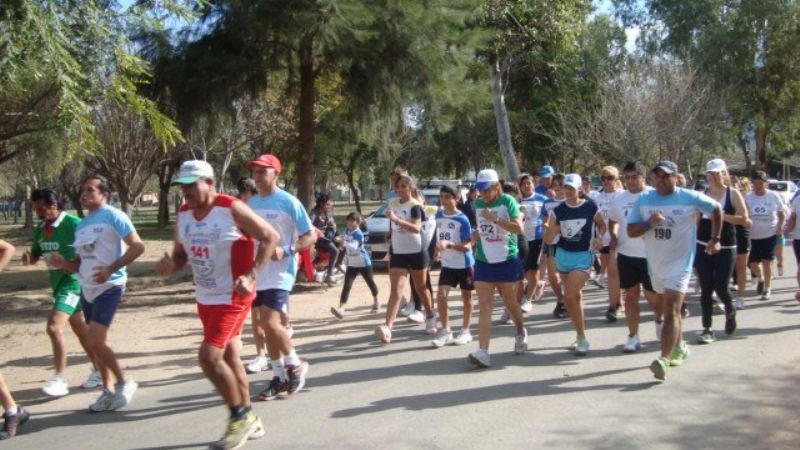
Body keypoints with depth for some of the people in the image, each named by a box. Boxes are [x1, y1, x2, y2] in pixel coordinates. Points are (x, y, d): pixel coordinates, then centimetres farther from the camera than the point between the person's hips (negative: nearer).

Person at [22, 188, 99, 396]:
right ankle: (98, 369, 28)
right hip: (58, 283, 8)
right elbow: (37, 254, 17)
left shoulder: (74, 224, -17)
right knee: (80, 329, 16)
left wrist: (67, 263, -26)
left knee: (54, 327, -17)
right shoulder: (41, 228, 6)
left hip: (73, 282, -8)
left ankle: (60, 379, -9)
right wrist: (29, 258, -6)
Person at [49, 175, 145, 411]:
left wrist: (111, 269, -22)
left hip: (109, 288, -8)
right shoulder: (81, 225, 12)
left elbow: (138, 247, -16)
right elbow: (80, 262, 18)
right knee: (98, 342, 13)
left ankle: (124, 382, 7)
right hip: (87, 289, 8)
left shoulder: (113, 216, -11)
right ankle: (109, 390, 24)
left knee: (94, 342, -12)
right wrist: (64, 263, -4)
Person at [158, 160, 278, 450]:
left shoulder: (232, 209, -18)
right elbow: (181, 253, 15)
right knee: (229, 357, 14)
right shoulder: (183, 215, 3)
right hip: (205, 299, 8)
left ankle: (241, 416, 4)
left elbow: (271, 237, -13)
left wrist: (251, 276, -21)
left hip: (233, 297, -8)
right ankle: (249, 421, 28)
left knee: (209, 357, -15)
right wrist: (170, 266, -10)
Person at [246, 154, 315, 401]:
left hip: (280, 274, -7)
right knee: (268, 326, 11)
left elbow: (311, 236, -9)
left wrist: (286, 250, -23)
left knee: (270, 323, -17)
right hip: (258, 274, 7)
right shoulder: (250, 204, 9)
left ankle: (295, 365, 6)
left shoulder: (288, 202, -10)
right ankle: (279, 377, 23)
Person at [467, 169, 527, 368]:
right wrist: (477, 234, 5)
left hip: (507, 261, -3)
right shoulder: (477, 204, 7)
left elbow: (519, 228, -20)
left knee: (510, 303, 12)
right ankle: (483, 352, -12)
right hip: (483, 262, 4)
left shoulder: (507, 201, -9)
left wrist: (495, 219, -26)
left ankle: (521, 333, 42)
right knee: (485, 307, -6)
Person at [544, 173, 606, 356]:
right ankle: (580, 335, 31)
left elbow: (602, 225, 11)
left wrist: (599, 237, -9)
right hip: (563, 255, 4)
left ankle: (582, 338, -1)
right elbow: (547, 239, -2)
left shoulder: (590, 207, -9)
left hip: (583, 256, -4)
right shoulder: (558, 210, -2)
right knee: (576, 296, 17)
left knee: (569, 297, -16)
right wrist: (552, 231, -23)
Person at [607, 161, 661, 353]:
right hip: (626, 254, 4)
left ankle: (659, 319, 37)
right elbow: (613, 220, 22)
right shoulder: (619, 199, 7)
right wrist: (613, 235, 4)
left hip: (650, 255, -3)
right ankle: (633, 336, 13)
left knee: (653, 295, 4)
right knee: (631, 295, 6)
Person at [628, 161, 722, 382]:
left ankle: (664, 359, -20)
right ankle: (679, 347, 41)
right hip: (655, 264, 5)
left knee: (671, 312, -15)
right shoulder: (644, 199, -1)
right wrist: (649, 223, -21)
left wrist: (715, 238, 7)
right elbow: (631, 231, -2)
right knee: (669, 310, 21)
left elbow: (716, 209, 8)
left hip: (679, 264, -5)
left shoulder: (690, 198, -8)